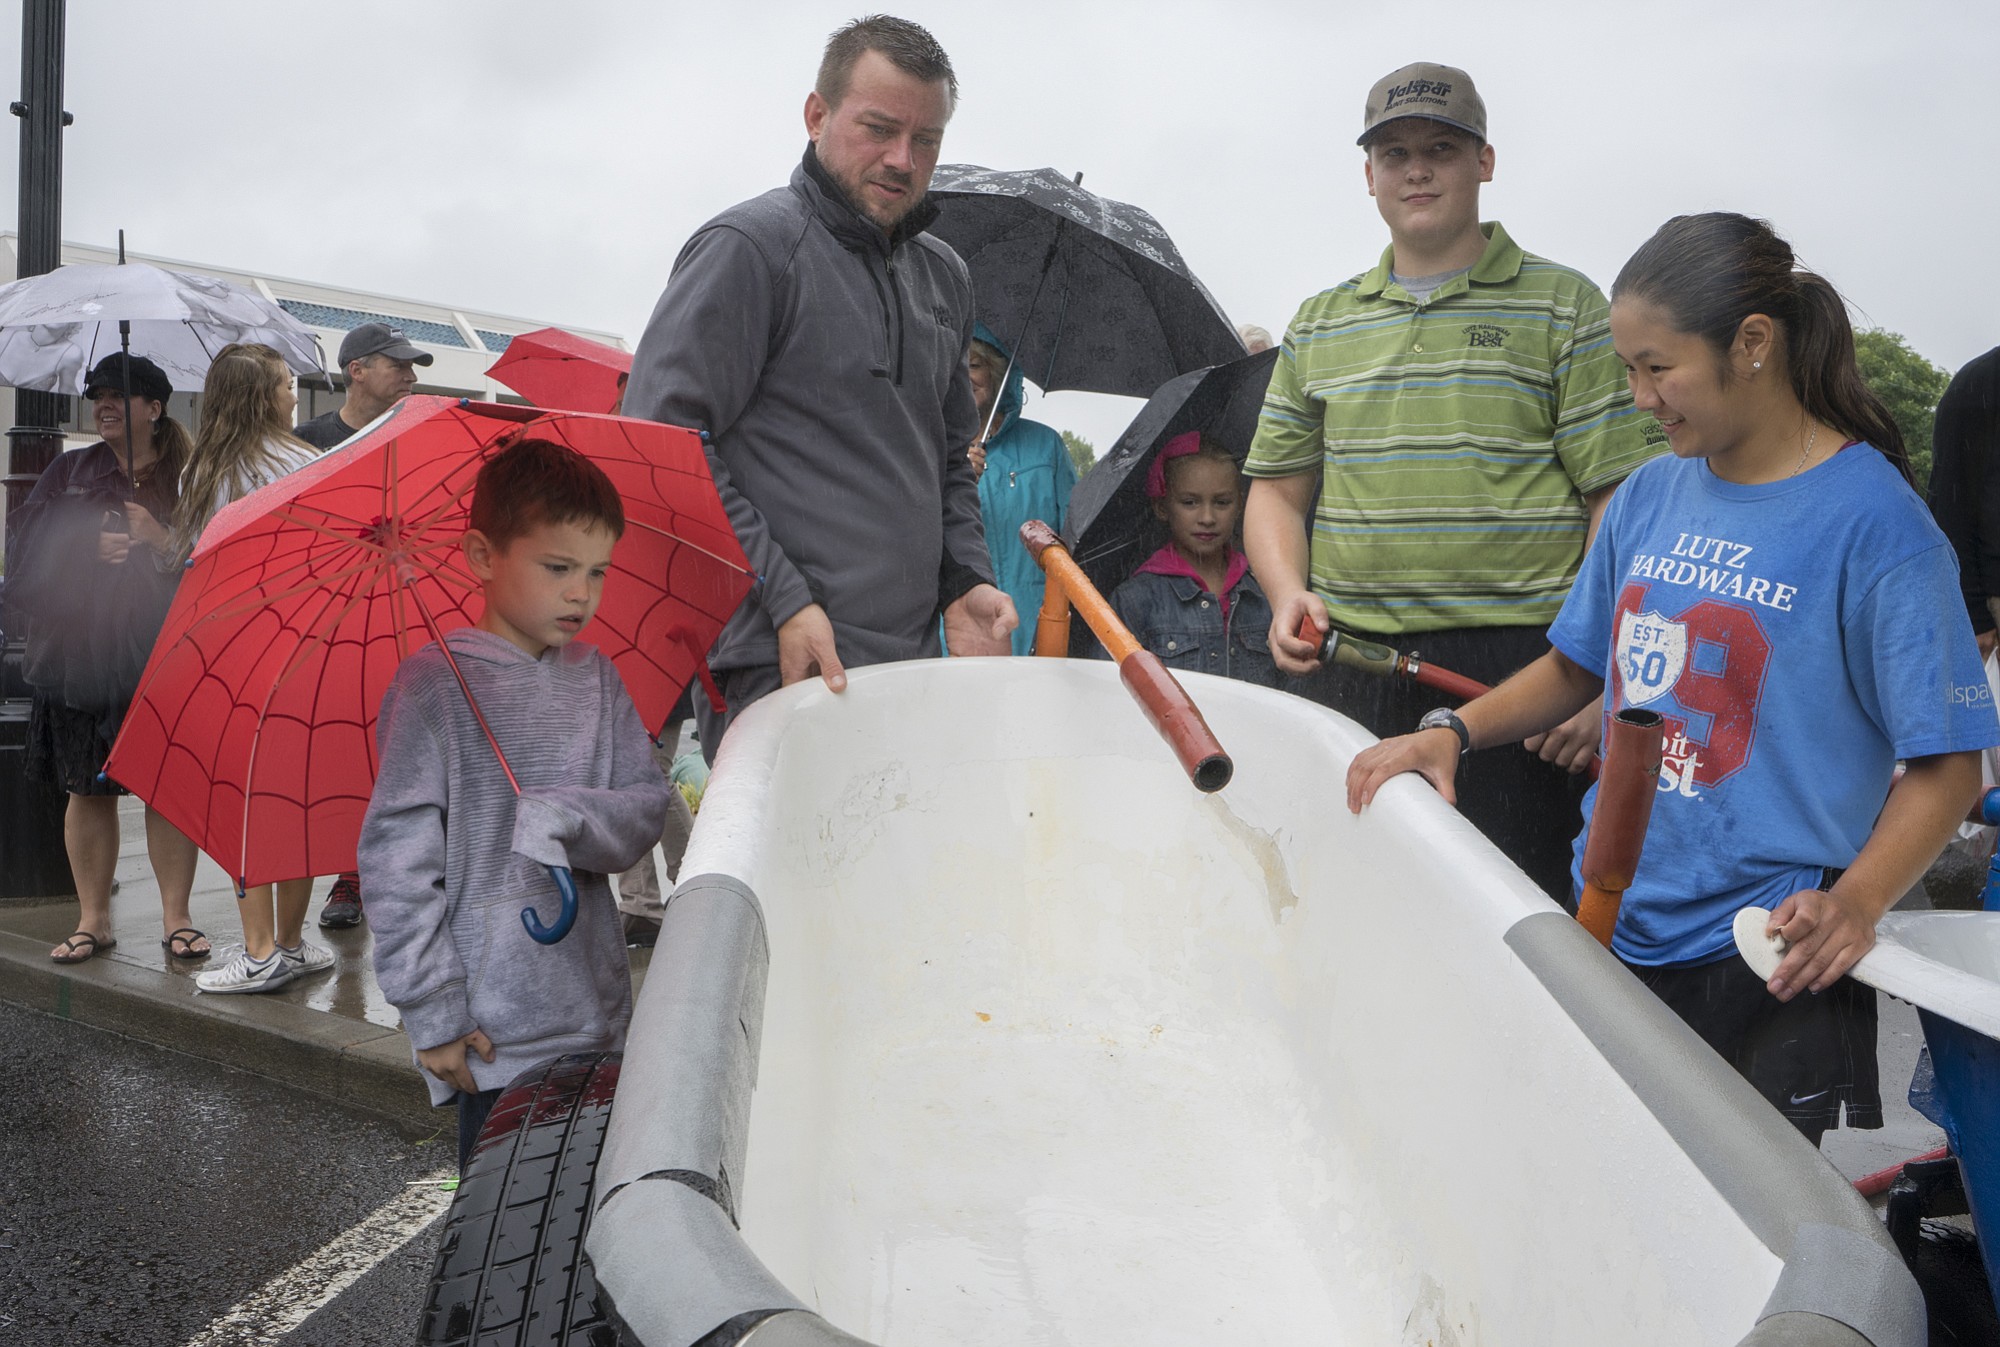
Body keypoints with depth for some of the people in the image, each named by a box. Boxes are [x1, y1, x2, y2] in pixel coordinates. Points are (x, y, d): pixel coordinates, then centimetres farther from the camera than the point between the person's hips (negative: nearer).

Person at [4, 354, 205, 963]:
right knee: (89, 789, 6)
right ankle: (93, 919, 16)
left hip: (162, 655, -2)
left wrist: (160, 541, -16)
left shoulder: (184, 478, 5)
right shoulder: (71, 472, 13)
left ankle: (176, 917, 9)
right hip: (81, 654, 2)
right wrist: (89, 547, -9)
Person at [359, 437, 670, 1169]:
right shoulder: (437, 684, -7)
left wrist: (566, 817, -17)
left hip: (599, 1015, 5)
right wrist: (434, 1013, -10)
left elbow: (649, 805, 5)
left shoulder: (595, 678, 9)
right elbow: (396, 858, -9)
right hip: (494, 1033, -5)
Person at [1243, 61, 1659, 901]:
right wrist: (1288, 594, -2)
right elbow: (1276, 489, 18)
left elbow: (1620, 502, -2)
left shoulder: (1563, 309, 4)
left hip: (1516, 668, -3)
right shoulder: (1318, 326, 16)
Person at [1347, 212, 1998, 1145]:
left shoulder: (1873, 520, -11)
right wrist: (1454, 733, 3)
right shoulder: (1650, 495, 8)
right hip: (1612, 931, 6)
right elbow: (1577, 664, 19)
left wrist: (1855, 904, -26)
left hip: (1767, 965, -5)